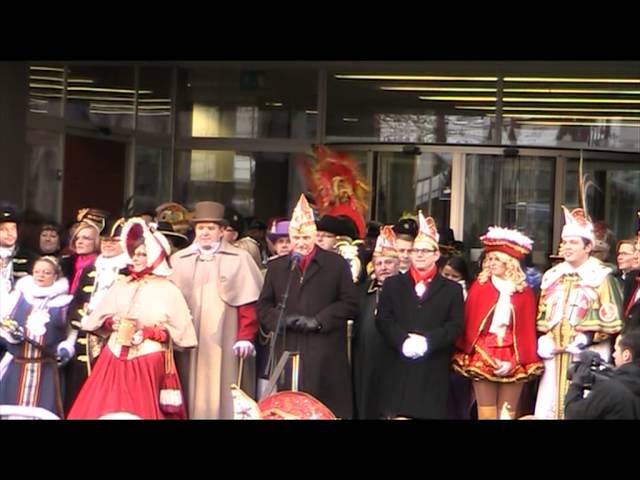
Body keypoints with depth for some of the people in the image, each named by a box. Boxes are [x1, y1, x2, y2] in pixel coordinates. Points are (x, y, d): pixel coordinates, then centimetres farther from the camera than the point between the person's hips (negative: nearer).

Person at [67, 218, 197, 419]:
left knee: (140, 413, -1)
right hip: (114, 360, 4)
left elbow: (181, 332, -5)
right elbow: (97, 319, 15)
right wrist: (112, 324, -6)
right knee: (100, 410, 1)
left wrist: (148, 333, -14)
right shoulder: (121, 285, 9)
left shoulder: (167, 290, -3)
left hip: (148, 364, -4)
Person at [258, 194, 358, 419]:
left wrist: (318, 320, -10)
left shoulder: (336, 264, 8)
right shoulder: (276, 266, 17)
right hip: (287, 352, 2)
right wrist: (283, 319, -7)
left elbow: (350, 303, 1)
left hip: (325, 355, -2)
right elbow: (263, 306, 13)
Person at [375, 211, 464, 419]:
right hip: (397, 368, 1)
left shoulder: (452, 289, 12)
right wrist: (403, 341, -14)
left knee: (427, 413, -3)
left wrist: (427, 341, -15)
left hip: (432, 371, -1)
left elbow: (455, 327, 1)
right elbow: (382, 320, 4)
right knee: (399, 414, -6)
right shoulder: (393, 284, 16)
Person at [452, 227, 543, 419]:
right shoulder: (479, 287, 1)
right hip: (482, 358, -1)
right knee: (486, 415, 0)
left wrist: (514, 362, -9)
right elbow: (469, 324, 0)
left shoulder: (525, 292, 3)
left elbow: (528, 330, 1)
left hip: (513, 362, 1)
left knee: (507, 414, 4)